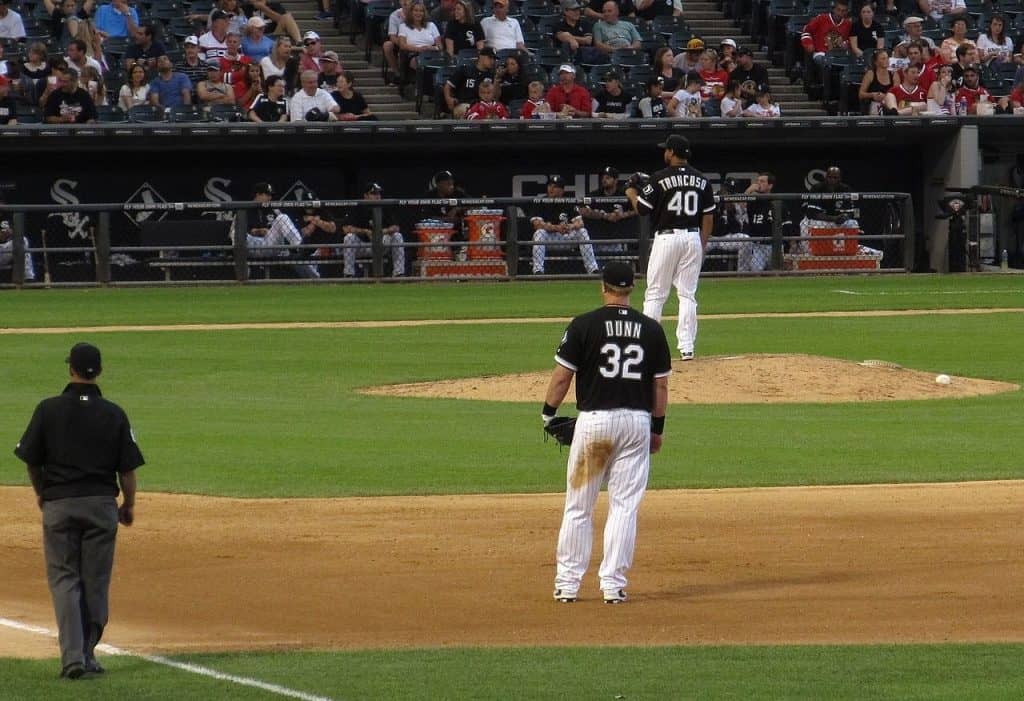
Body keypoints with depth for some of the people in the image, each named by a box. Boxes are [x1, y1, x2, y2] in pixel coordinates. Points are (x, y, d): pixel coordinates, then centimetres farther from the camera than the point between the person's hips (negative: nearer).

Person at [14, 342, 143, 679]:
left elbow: (31, 460, 1)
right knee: (96, 581, 10)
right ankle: (88, 655, 15)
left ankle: (73, 657, -12)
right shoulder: (114, 414, -1)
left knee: (64, 579, 1)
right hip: (102, 504, 1)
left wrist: (41, 493, 19)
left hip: (59, 503, -1)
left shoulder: (48, 410, -4)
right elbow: (127, 467, 0)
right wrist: (129, 504, 15)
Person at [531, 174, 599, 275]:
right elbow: (537, 224, -21)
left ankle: (593, 269, -23)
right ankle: (537, 270, -37)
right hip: (548, 238, -2)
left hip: (566, 236, 2)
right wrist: (556, 228, -35)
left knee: (582, 231, -20)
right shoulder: (541, 203, -7)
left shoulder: (569, 203, -1)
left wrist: (571, 226, -37)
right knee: (539, 233, -32)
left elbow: (580, 223, -11)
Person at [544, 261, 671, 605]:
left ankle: (567, 583, 9)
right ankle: (614, 584, 2)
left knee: (578, 507, 7)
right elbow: (661, 385, 6)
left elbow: (562, 376, -4)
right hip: (637, 422, 2)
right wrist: (657, 428, 15)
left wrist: (548, 413, 11)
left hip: (593, 420, -2)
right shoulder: (652, 330, 3)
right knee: (625, 507, 6)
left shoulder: (584, 325, -6)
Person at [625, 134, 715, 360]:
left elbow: (642, 208, -3)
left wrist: (632, 193, 18)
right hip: (693, 238, 4)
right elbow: (708, 217, 8)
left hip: (666, 237, -4)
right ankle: (687, 346, 1)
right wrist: (702, 247, 15)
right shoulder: (702, 180, 7)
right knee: (688, 294, 6)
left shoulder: (660, 178, -7)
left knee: (655, 294, 2)